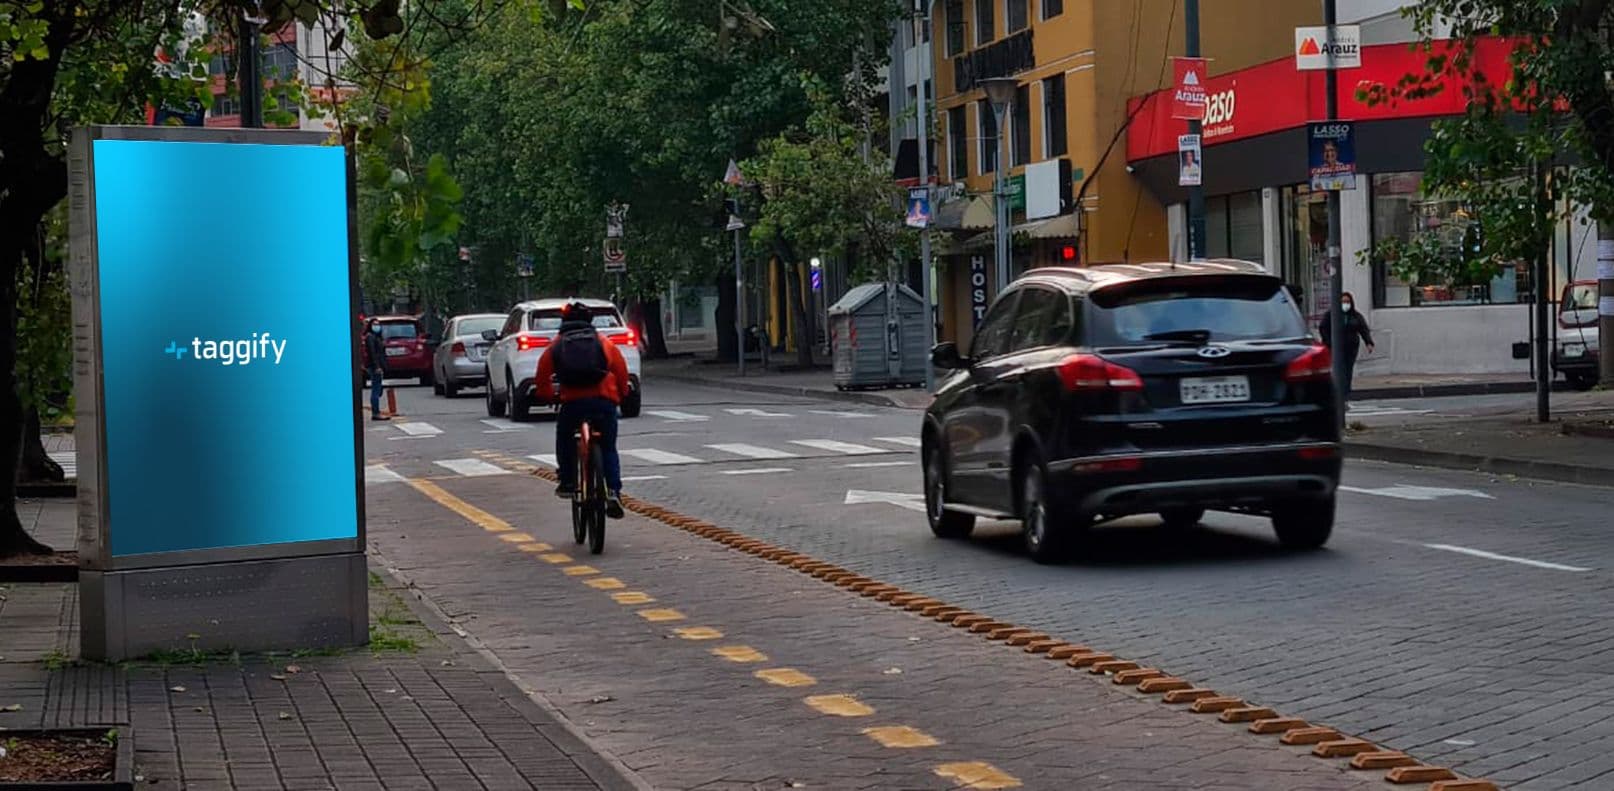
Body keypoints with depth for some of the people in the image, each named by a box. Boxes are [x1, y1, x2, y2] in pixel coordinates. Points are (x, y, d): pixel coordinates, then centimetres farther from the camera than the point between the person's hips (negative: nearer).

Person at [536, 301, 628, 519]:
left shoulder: (557, 345, 14)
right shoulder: (603, 342, 16)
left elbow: (543, 374, 10)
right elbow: (621, 369, 13)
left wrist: (546, 396, 25)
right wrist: (621, 394, 26)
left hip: (572, 402, -1)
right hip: (604, 400, 1)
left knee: (565, 442, 27)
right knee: (608, 449, 12)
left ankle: (567, 483, 21)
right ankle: (613, 491, -4)